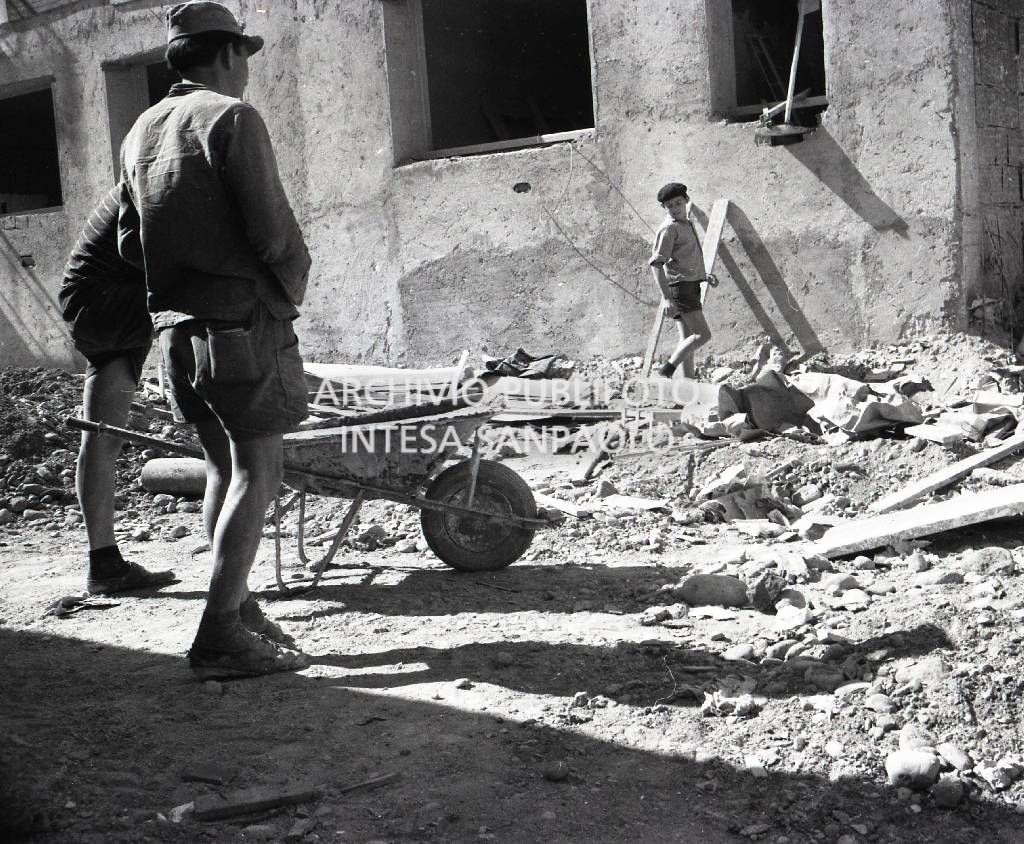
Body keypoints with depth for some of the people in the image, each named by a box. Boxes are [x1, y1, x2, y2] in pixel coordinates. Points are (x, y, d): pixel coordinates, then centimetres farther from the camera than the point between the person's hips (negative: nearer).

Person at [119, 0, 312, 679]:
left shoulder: (141, 133, 14)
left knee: (224, 468, 15)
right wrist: (293, 289, 2)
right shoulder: (231, 117, -9)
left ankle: (239, 608, 20)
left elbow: (130, 241, 16)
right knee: (257, 473, -5)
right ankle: (220, 635, -9)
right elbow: (273, 228, -15)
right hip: (243, 319, -8)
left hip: (174, 322, 8)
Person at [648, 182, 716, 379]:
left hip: (689, 286, 9)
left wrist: (703, 275, 20)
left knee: (688, 339, 7)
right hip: (680, 287, -9)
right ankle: (666, 371, -18)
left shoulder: (685, 224, 19)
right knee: (703, 334, -16)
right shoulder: (668, 228, -12)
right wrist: (666, 298, -28)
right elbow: (656, 263, -20)